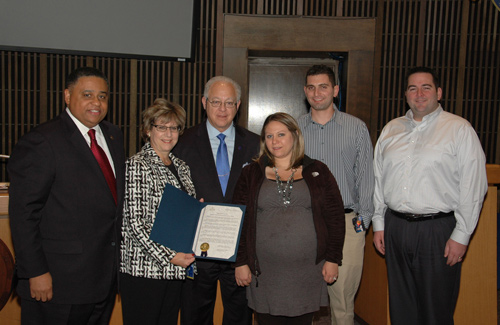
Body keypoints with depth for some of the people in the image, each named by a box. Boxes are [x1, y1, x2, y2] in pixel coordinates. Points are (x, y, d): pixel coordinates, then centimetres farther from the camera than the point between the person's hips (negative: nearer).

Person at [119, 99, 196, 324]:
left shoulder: (180, 166, 12)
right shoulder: (136, 165, -8)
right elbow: (134, 221, -15)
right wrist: (168, 256, -17)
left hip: (176, 269, 7)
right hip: (143, 268, -7)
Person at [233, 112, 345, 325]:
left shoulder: (318, 172, 6)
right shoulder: (251, 174, 7)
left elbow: (335, 217, 5)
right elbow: (238, 221, 5)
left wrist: (333, 259, 1)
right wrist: (241, 262, 0)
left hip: (307, 272, 0)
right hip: (265, 272, 0)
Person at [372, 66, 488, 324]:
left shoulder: (459, 129, -3)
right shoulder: (391, 129, 11)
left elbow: (473, 187, -8)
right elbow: (378, 179, 14)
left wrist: (461, 236, -10)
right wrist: (378, 224, 11)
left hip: (439, 229, -4)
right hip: (395, 227, 5)